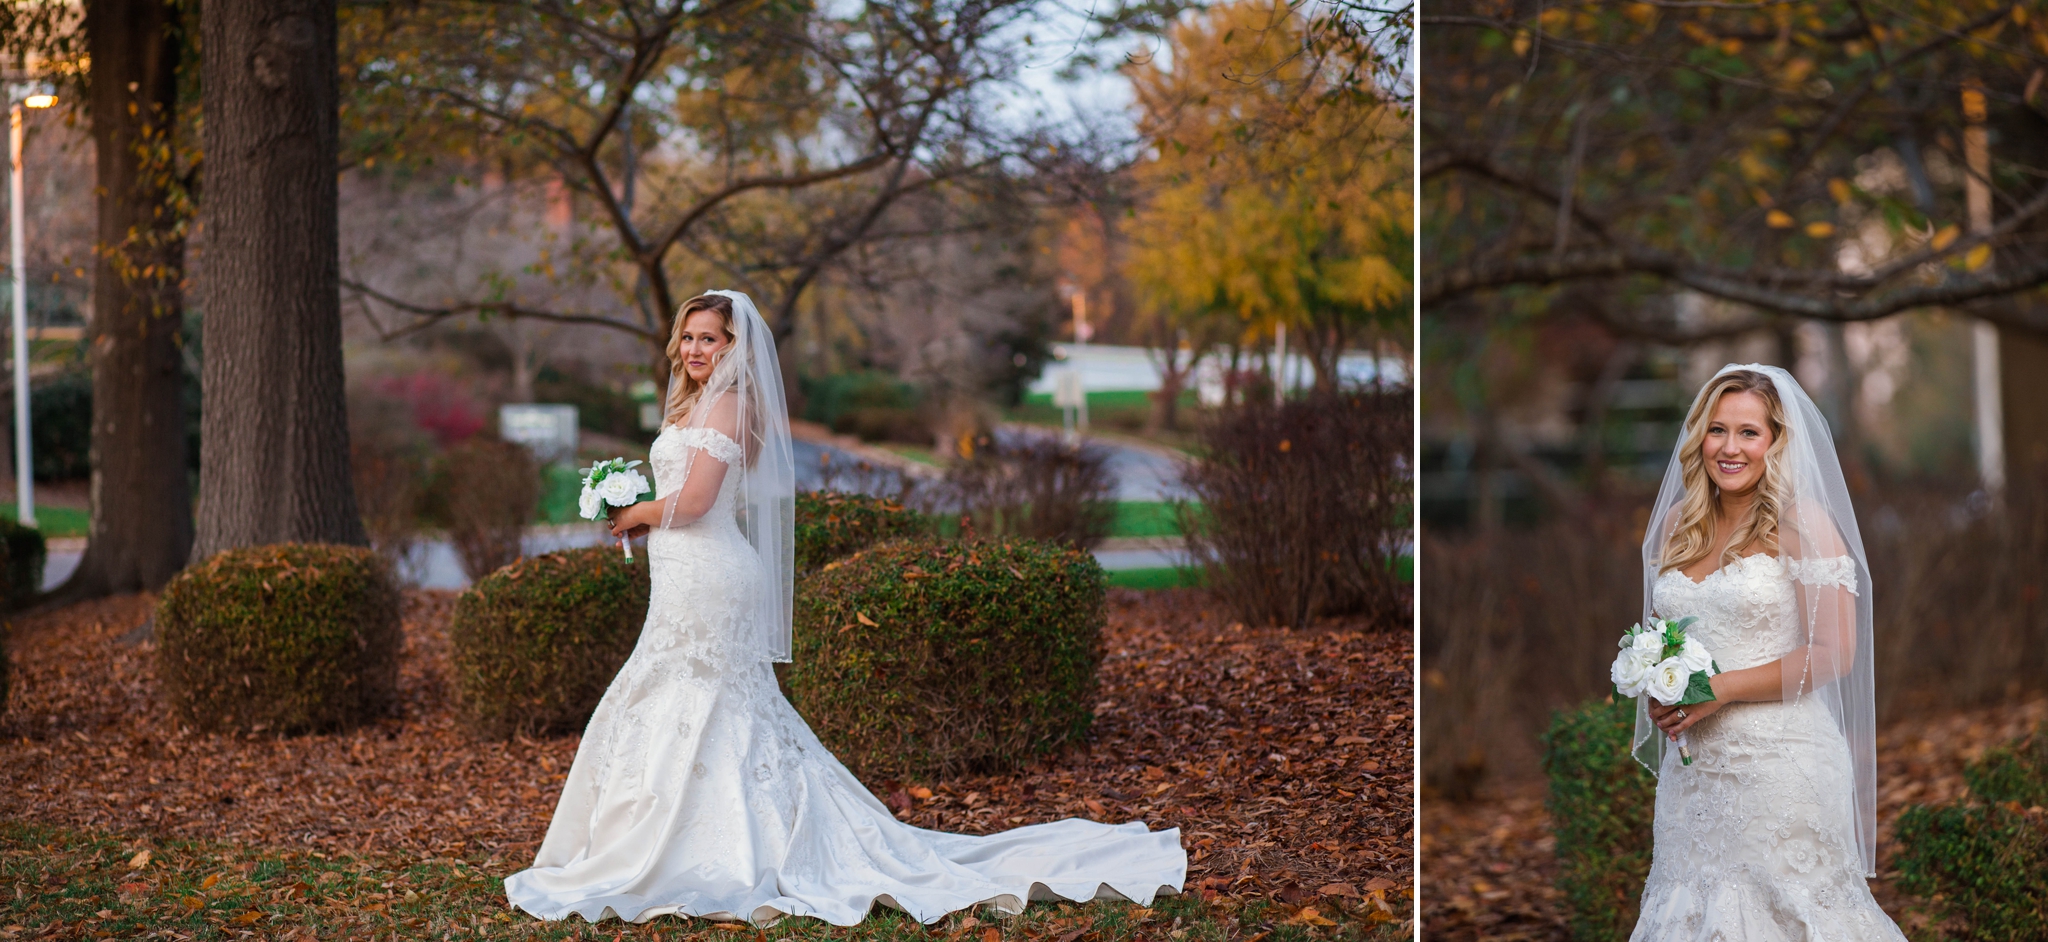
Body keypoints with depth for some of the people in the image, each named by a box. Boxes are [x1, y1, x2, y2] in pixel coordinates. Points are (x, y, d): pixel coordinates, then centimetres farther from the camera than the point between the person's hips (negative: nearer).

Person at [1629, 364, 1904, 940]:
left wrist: (1722, 688, -16)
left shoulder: (1802, 523, -8)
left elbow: (1832, 653, -13)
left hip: (1780, 764, -5)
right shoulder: (1678, 524, 10)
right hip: (1691, 766, 5)